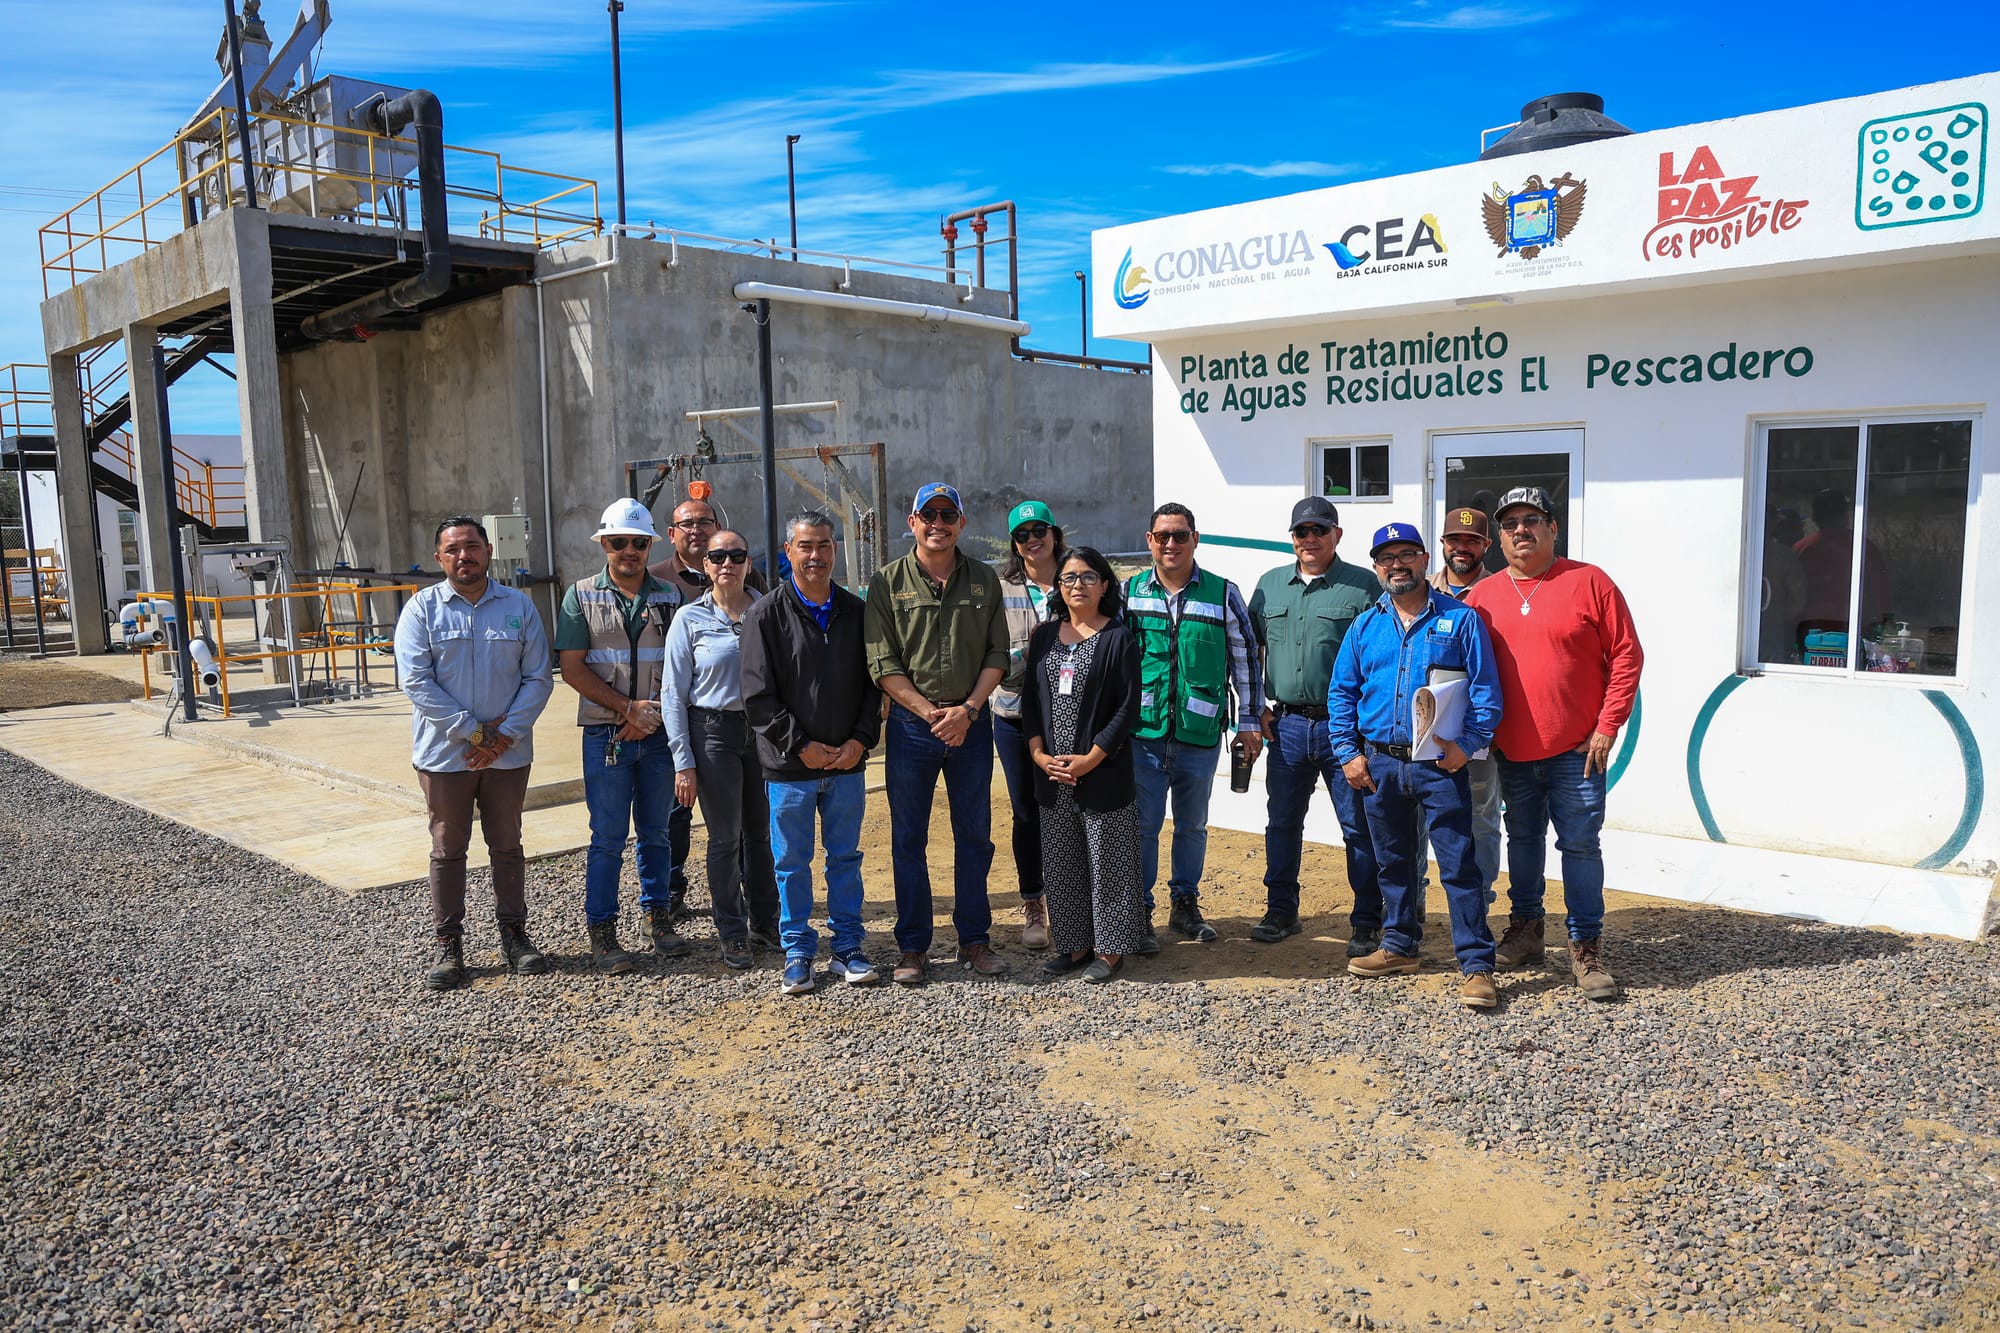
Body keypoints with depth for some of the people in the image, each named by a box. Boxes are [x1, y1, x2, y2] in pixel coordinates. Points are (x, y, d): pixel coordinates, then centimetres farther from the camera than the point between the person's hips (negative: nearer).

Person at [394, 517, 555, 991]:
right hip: (444, 752, -1)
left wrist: (505, 735, -12)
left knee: (507, 846, 12)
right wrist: (473, 731, -14)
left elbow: (538, 678, -1)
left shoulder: (518, 605, 2)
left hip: (508, 753, 1)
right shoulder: (422, 609, -2)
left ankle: (514, 934, 24)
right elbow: (416, 682, -10)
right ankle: (449, 946, 18)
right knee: (448, 849, 8)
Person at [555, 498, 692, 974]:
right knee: (608, 837, 1)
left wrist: (651, 714, -10)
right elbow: (573, 669, -4)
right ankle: (602, 933, 11)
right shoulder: (582, 596, 1)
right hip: (606, 733, -2)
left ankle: (657, 916, 24)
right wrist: (629, 708, -12)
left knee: (656, 832, 11)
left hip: (659, 732, 2)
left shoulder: (669, 597, 7)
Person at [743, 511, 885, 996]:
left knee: (845, 858, 12)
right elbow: (758, 695, -8)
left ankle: (848, 948, 23)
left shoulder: (856, 611, 6)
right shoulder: (767, 614, -5)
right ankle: (798, 953, 20)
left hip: (847, 763, 3)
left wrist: (860, 741, -5)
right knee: (792, 863, 7)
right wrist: (800, 746, -12)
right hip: (790, 767, -3)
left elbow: (873, 683, 8)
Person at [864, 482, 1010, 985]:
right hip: (911, 726, -2)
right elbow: (883, 665, -5)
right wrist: (932, 714, -13)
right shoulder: (888, 582, -1)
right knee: (909, 841, 5)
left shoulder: (984, 581, 6)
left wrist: (967, 710, -11)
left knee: (974, 836, 9)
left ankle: (974, 939, 22)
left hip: (972, 724, 2)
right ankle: (913, 947, 16)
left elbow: (997, 656, 3)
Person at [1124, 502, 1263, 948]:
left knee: (1193, 824, 13)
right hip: (1143, 732, 0)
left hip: (1200, 732, 1)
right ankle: (1138, 912, 13)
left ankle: (1186, 905, 29)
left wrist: (1249, 720, 6)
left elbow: (1245, 657, 7)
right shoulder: (1129, 592, 4)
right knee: (1141, 824, 1)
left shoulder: (1223, 594, 2)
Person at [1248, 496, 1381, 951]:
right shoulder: (1270, 585, 11)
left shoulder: (1363, 586, -3)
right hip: (1286, 724, 4)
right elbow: (1251, 649, 17)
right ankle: (1281, 912, 26)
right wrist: (1258, 706, 9)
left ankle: (1367, 923, 13)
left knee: (1359, 825, 2)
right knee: (1282, 822, 12)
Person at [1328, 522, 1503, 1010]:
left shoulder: (1460, 619, 0)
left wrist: (1467, 743, -14)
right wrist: (1348, 753, 3)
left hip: (1440, 764, -4)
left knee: (1459, 865, -4)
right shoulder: (1364, 627, 9)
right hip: (1378, 764, 4)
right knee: (1393, 862, 15)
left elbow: (1487, 691, -3)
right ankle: (1399, 946, 30)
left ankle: (1477, 966, 3)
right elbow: (1341, 693, 11)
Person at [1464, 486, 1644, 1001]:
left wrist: (1607, 727, -9)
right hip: (1512, 751, 3)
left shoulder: (1589, 582, -4)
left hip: (1577, 751, -3)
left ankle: (1587, 947, 11)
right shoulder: (1482, 596, 5)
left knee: (1580, 845, 1)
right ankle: (1525, 926, 30)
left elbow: (1626, 655, -4)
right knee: (1523, 839, 16)